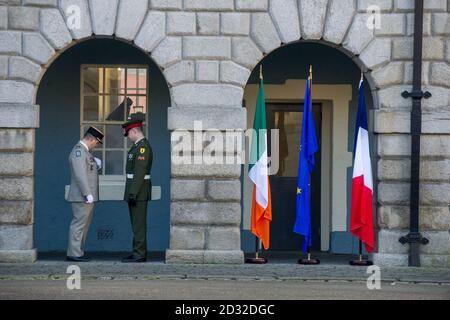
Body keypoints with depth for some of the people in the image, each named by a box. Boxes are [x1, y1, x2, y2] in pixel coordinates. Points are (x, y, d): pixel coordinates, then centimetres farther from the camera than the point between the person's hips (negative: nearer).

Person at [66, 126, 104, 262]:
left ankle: (78, 252, 17)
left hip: (87, 197, 10)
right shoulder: (78, 151, -15)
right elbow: (80, 175, -22)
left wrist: (96, 164, 6)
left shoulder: (84, 151, 18)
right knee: (79, 224, -7)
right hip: (82, 197, -10)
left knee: (83, 225, 13)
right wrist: (88, 194, -24)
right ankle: (74, 254, -5)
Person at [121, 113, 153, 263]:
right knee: (137, 223, 12)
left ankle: (139, 254, -5)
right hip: (136, 192, 10)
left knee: (138, 224, -7)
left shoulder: (143, 147, -16)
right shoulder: (138, 146, 16)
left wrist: (133, 193, -23)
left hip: (138, 191, -10)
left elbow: (140, 172, -22)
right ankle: (139, 253, 16)